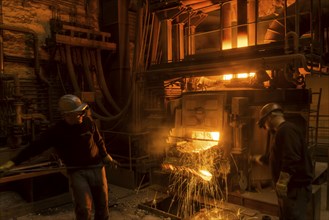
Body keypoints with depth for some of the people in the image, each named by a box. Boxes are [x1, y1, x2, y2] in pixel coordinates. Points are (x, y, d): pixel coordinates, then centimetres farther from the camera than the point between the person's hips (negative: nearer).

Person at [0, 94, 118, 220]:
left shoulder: (88, 121, -5)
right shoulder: (56, 131, -11)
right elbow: (36, 146, -10)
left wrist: (105, 155, 15)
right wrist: (13, 162, -12)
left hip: (97, 168, 3)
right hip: (77, 171, -2)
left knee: (102, 205, 11)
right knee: (84, 209, -14)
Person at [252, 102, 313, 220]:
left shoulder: (287, 130, -17)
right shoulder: (280, 132, 18)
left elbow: (291, 159, -29)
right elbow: (272, 156, 31)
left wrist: (282, 183, -27)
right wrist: (257, 158, 44)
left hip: (295, 187, -11)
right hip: (288, 187, 11)